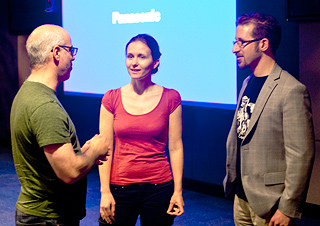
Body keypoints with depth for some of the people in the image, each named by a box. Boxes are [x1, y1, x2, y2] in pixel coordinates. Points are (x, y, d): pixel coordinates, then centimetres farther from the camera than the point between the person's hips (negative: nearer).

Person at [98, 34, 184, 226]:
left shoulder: (170, 98, -2)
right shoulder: (111, 99, 0)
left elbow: (176, 148, -1)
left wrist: (178, 191, -3)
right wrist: (105, 192, -5)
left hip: (159, 187, 0)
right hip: (119, 186, 1)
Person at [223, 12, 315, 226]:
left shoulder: (292, 90, -18)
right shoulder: (248, 83, 9)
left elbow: (301, 156, -19)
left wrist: (288, 208, -17)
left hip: (269, 201, -8)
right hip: (242, 195, 8)